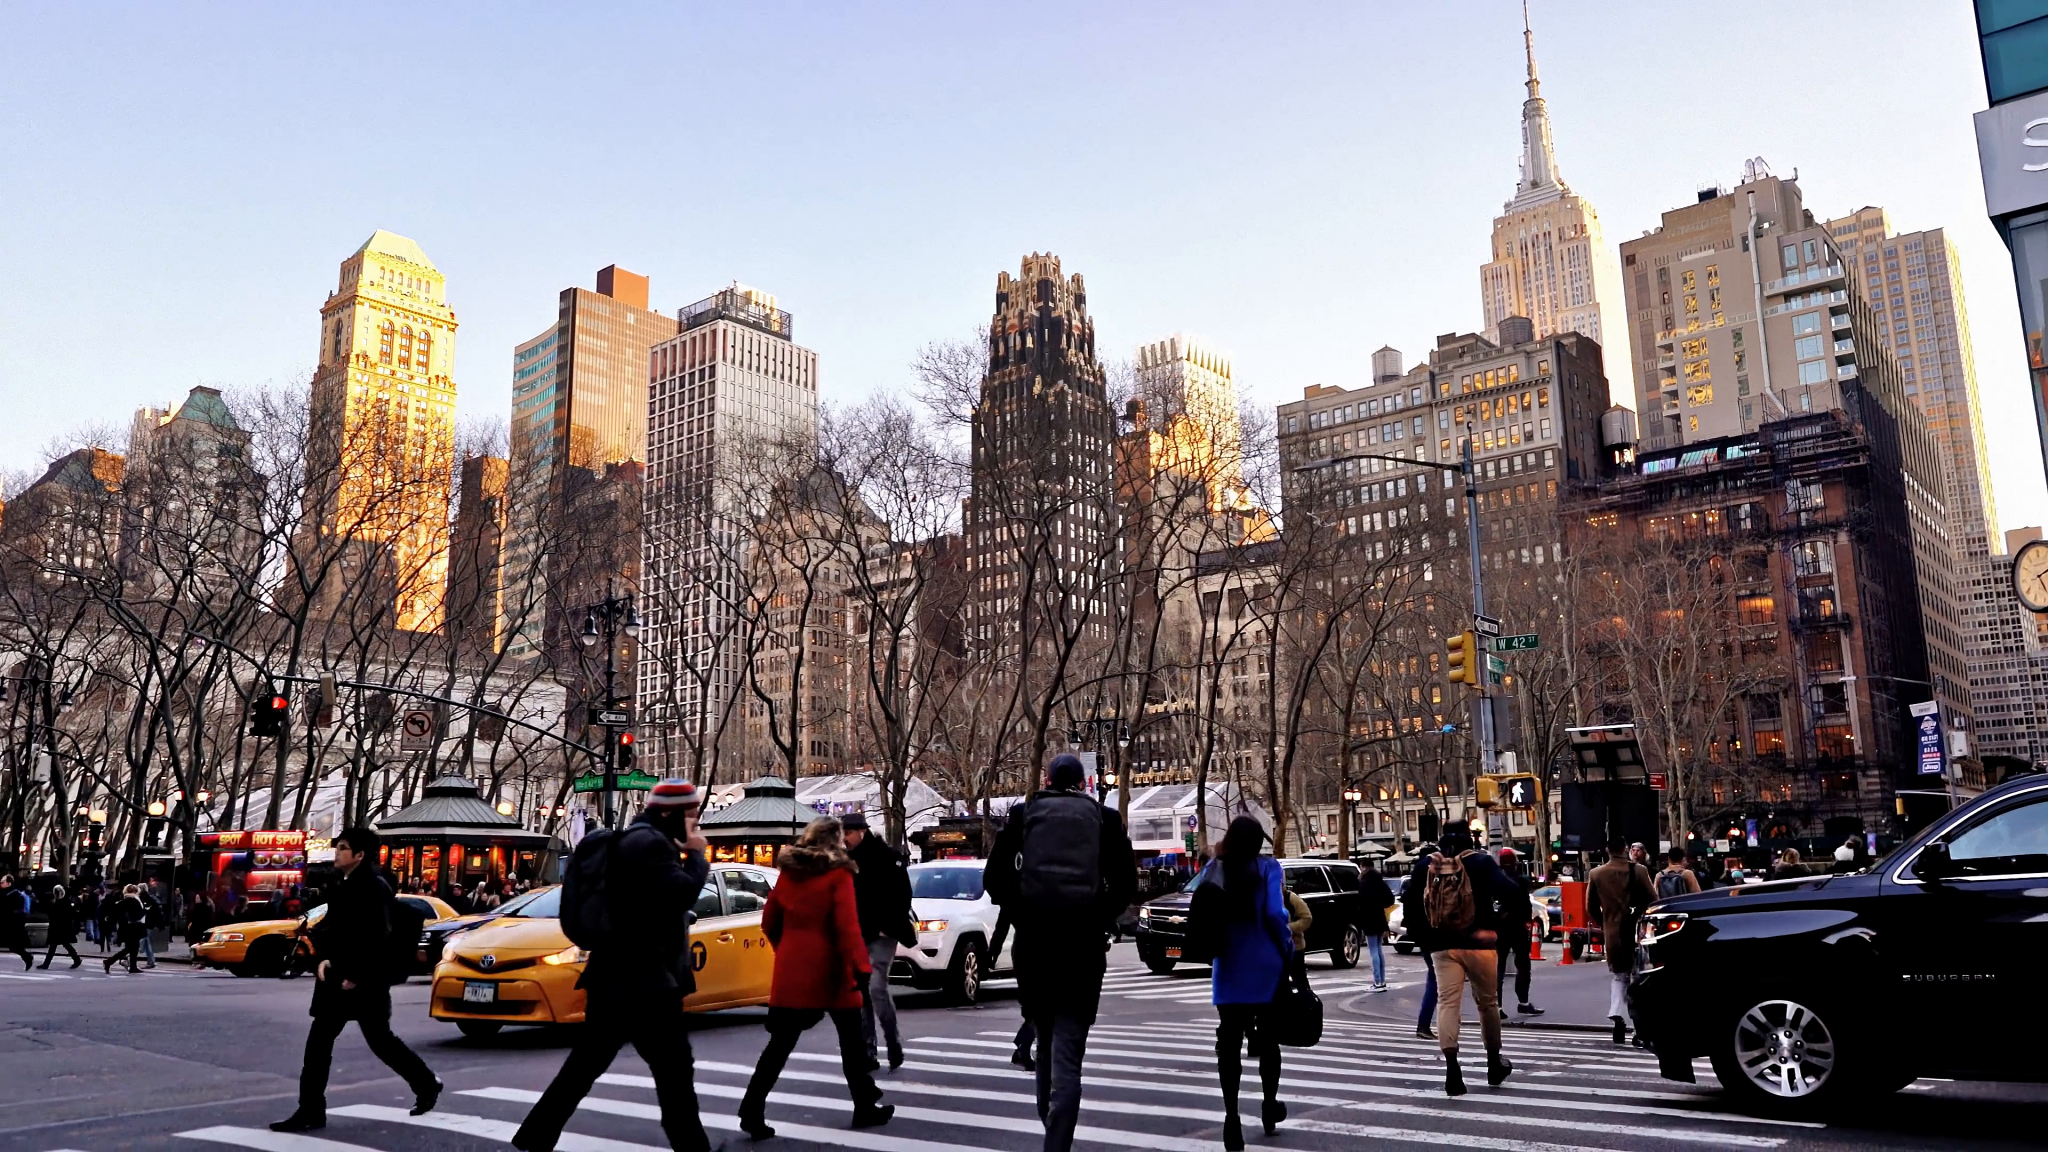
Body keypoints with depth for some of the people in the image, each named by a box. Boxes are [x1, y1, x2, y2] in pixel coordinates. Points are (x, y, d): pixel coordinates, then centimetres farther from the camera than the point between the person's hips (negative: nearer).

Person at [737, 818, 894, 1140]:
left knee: (780, 1044, 7)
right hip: (829, 968, -4)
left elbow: (769, 923, 14)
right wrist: (860, 967, -20)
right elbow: (847, 926, -17)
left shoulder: (788, 873, 9)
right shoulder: (838, 875, -8)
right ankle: (865, 1108, 19)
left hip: (791, 969, 5)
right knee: (851, 1038, 11)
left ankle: (752, 1112, -1)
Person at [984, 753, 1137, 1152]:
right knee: (1067, 1055, -1)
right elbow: (1125, 883, 0)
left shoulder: (1023, 814, 6)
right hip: (1084, 944, -1)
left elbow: (995, 878, 1)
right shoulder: (1104, 818, 5)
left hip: (1033, 942, 2)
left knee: (1047, 1045, 21)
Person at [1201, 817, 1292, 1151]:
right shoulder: (1266, 867, -6)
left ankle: (1231, 1116, -6)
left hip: (1227, 967, 2)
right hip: (1264, 966, -2)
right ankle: (1269, 1105, 26)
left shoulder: (1213, 870, 4)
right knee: (1267, 1036, 15)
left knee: (1229, 1041, 2)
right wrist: (1290, 952, -3)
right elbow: (1274, 913, -14)